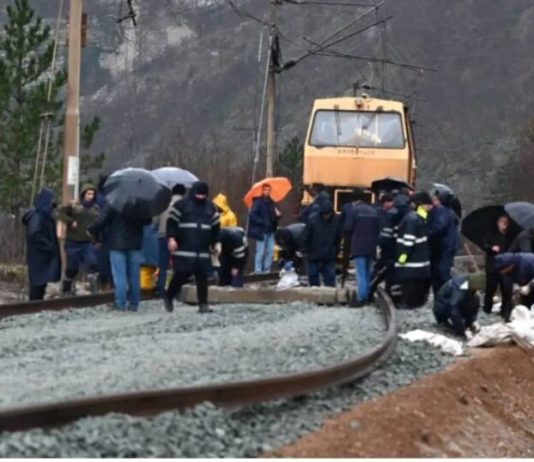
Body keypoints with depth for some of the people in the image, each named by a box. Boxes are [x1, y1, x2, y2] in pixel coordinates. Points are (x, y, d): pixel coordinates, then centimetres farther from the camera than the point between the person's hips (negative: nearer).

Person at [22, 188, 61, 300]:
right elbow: (34, 235, -25)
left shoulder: (45, 215, 14)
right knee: (38, 283, -8)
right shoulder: (37, 216, -16)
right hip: (38, 256, -9)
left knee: (42, 282, 11)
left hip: (44, 255, 9)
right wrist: (49, 247, -22)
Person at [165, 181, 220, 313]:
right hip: (184, 249, -4)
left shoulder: (210, 207, 14)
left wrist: (216, 243, 18)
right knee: (182, 274, -8)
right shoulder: (181, 205, 0)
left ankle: (203, 304, 2)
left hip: (203, 250, 4)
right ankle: (169, 297, 14)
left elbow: (216, 227, 22)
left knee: (202, 277, -1)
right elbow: (172, 222, -2)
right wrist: (171, 238, -12)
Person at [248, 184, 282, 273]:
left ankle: (267, 269, 12)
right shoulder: (258, 202, -6)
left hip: (270, 231, 7)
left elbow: (274, 216, 23)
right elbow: (253, 215, -14)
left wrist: (278, 215, 0)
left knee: (270, 251, 5)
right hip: (262, 231, -7)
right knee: (260, 252, -6)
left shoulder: (271, 202, 16)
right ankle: (258, 270, -2)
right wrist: (263, 222, -19)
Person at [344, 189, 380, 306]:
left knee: (361, 274, -7)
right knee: (368, 273, 14)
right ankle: (367, 297, 15)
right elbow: (378, 229, 10)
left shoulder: (353, 210, -7)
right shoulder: (373, 211, 10)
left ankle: (361, 298, -11)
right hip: (371, 248, 5)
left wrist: (348, 243, 8)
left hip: (358, 247, -5)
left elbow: (348, 229, -8)